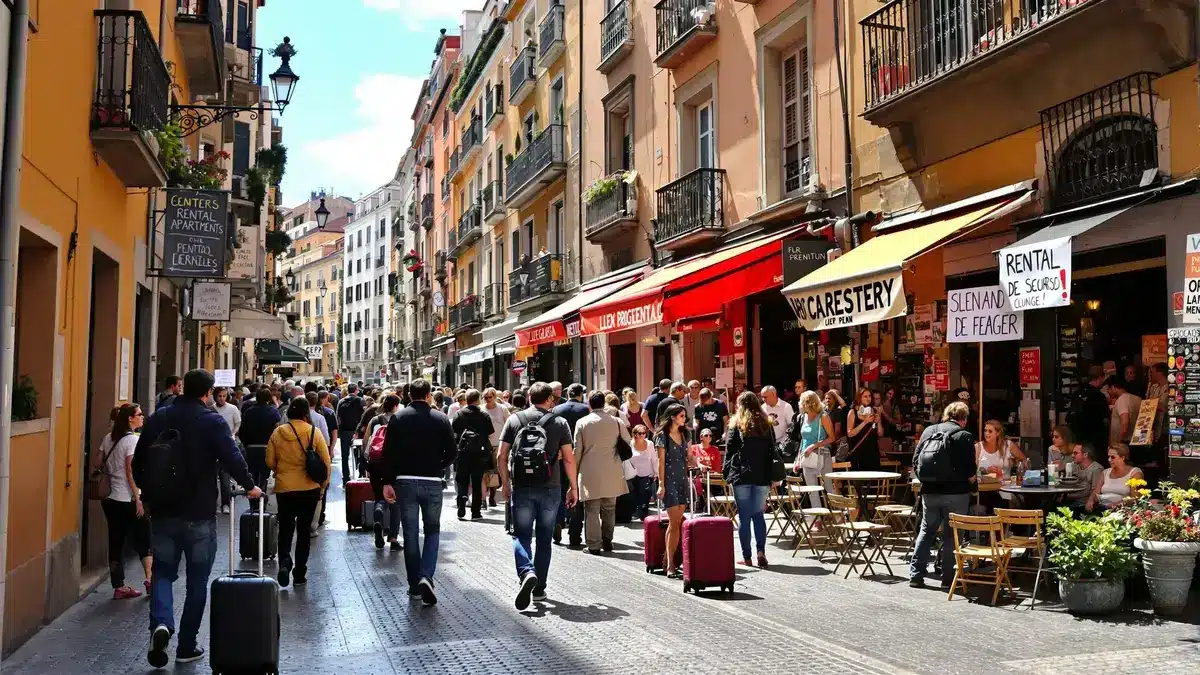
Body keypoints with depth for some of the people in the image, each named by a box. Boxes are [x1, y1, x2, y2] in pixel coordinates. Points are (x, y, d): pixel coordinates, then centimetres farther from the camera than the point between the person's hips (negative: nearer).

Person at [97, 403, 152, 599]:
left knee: (116, 542, 9)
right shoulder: (132, 439, -12)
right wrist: (138, 500, -16)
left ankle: (119, 587, 13)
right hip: (127, 500, -7)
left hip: (111, 498, 7)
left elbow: (99, 463, 12)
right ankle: (150, 579, -4)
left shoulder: (109, 438, 9)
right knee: (144, 539, 3)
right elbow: (131, 472, -17)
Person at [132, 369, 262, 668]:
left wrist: (149, 492, 23)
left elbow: (138, 461, 9)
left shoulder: (158, 418, 3)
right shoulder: (212, 421, -11)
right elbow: (232, 458, -16)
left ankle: (161, 624, -11)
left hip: (163, 511, 3)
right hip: (199, 514, -3)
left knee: (163, 571, 15)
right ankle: (186, 647, 14)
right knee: (197, 581, 8)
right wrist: (249, 486, 0)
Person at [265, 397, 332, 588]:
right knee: (304, 530, 11)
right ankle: (299, 574, 16)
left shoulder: (278, 432, -5)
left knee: (285, 528, 13)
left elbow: (270, 462, 2)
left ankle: (284, 561, -12)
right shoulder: (314, 432, -9)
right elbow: (327, 463, -6)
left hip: (284, 488, 1)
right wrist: (322, 485, 9)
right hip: (310, 488, -1)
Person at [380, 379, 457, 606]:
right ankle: (426, 576, -9)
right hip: (432, 482, -1)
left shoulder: (398, 418, 0)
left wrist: (387, 482, -1)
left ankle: (414, 585, 17)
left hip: (405, 481, 1)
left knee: (410, 534, 10)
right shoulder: (440, 419, -2)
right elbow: (452, 451, -2)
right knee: (432, 530, 11)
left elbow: (388, 452, -4)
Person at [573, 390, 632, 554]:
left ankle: (594, 545, 1)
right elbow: (629, 442, 11)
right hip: (611, 473, 2)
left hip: (590, 473, -2)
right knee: (609, 509, 14)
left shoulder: (582, 423, -4)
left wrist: (575, 470, 12)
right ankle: (607, 542, 19)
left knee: (592, 510, 2)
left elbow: (577, 450, -1)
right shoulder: (616, 421, 0)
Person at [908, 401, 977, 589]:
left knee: (926, 530, 15)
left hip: (929, 491, 4)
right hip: (955, 493, -4)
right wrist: (970, 479, 10)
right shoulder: (964, 436, -7)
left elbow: (916, 462, 7)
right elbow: (970, 472, -11)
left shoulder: (928, 431, 6)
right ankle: (947, 578, 10)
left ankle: (915, 574, 12)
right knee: (951, 535, 6)